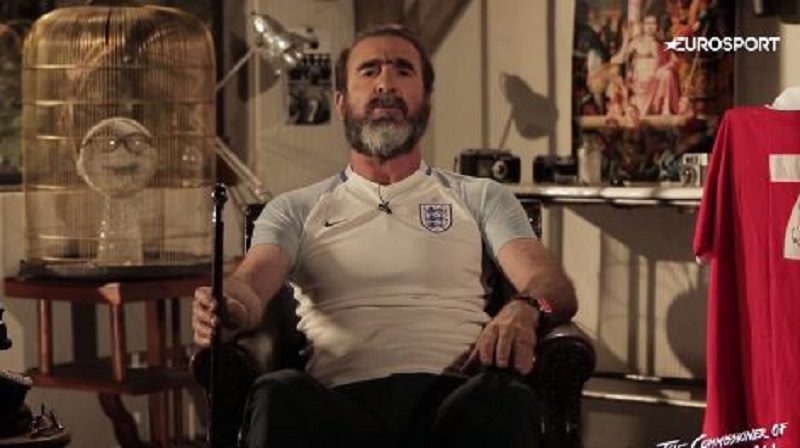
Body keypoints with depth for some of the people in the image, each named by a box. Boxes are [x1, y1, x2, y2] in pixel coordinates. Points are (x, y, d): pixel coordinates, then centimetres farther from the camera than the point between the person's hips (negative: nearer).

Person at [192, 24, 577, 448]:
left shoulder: (480, 199, 25)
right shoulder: (295, 210, 25)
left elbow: (552, 285, 10)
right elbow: (252, 282, 6)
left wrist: (526, 309, -18)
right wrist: (227, 306, -22)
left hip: (453, 397, 0)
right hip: (341, 405, 0)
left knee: (507, 398, -38)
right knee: (279, 392, -37)